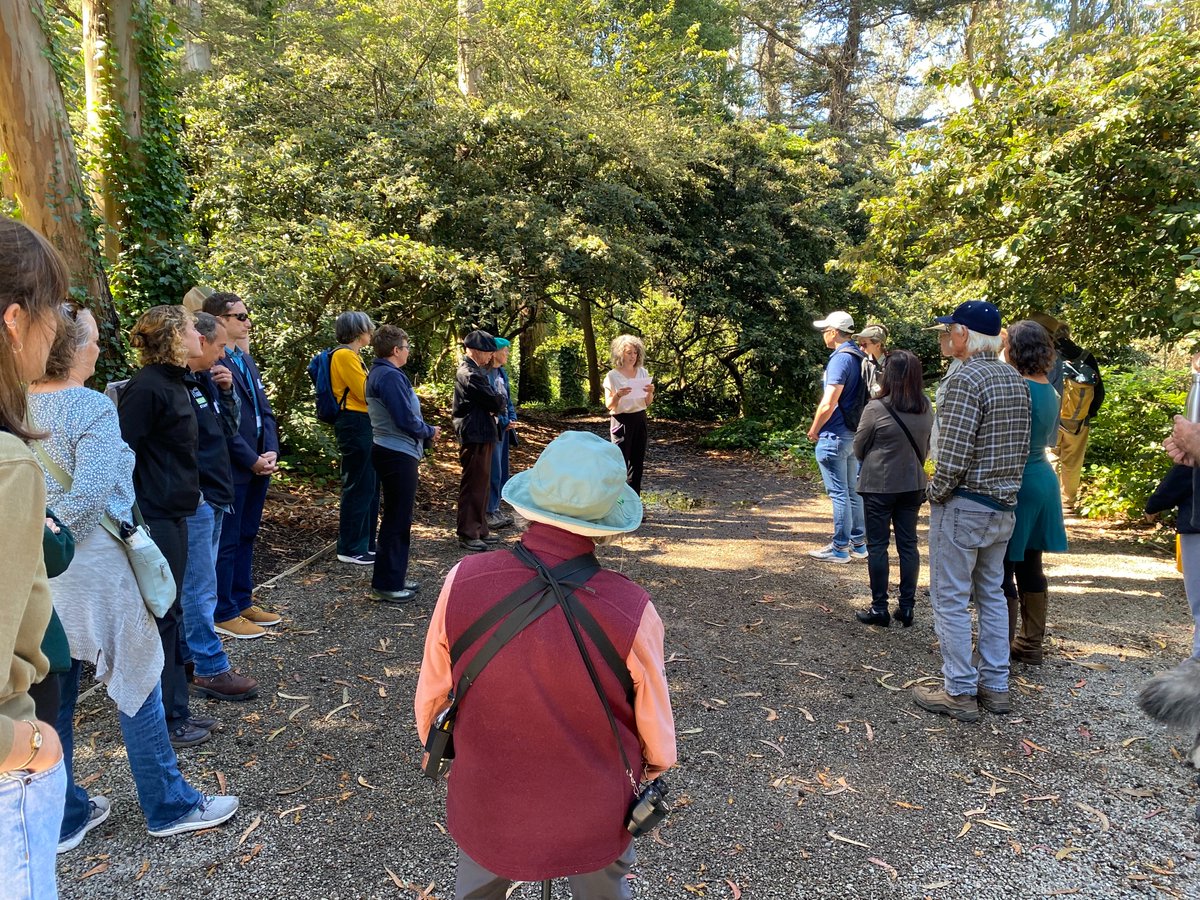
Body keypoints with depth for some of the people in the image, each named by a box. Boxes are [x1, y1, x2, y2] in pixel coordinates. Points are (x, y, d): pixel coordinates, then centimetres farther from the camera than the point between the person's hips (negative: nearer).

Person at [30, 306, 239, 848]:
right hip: (92, 566, -6)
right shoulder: (91, 408, -16)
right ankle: (169, 807, 22)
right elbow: (91, 494, -22)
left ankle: (62, 818, 32)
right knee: (137, 686, 8)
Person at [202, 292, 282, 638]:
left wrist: (271, 451, 1)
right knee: (227, 542, 3)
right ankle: (223, 614, 14)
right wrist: (252, 460, -14)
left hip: (259, 464, 9)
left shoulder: (246, 359, 14)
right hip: (231, 468, -9)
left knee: (246, 536, 17)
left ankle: (242, 601, 30)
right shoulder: (211, 363, -15)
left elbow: (264, 409, 14)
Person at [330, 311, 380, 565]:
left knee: (370, 486, 15)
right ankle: (350, 548, 3)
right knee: (358, 487, -5)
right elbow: (365, 392, -15)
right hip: (355, 425, -11)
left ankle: (365, 543, 24)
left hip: (363, 425, 11)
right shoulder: (344, 355, -12)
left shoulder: (352, 355, 19)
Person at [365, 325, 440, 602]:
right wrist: (430, 432, -4)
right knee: (397, 519, -3)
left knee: (399, 517, 18)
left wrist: (425, 430, 7)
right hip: (398, 454, -11)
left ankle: (396, 576, 28)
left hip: (393, 452, 11)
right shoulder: (391, 376, -18)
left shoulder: (379, 373, 14)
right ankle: (386, 584, 6)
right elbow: (406, 419, -21)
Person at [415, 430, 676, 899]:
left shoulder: (464, 582, -25)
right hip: (592, 816, -1)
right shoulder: (631, 611, -30)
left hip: (486, 804, 2)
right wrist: (655, 764, 11)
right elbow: (656, 729, -13)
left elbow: (431, 694, -8)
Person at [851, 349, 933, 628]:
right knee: (908, 544, 12)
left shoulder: (876, 409, -17)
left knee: (877, 546, 5)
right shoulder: (926, 408, -1)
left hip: (879, 485, -5)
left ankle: (879, 608, 11)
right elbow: (926, 448, 10)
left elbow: (859, 449, -6)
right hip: (912, 485, 5)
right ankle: (907, 607, 18)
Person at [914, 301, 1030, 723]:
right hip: (1003, 505, 9)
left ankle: (959, 692, 10)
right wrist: (1005, 486, 19)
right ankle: (995, 685, 26)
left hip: (963, 505, -9)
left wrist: (935, 493, -8)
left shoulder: (965, 379, -19)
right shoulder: (1015, 378, 8)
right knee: (992, 594, 17)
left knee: (951, 600, 2)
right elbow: (1022, 447, 13)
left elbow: (954, 454, -23)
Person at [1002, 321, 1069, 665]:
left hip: (1017, 482, -9)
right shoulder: (1050, 391, 9)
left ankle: (1003, 649, 7)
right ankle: (1031, 645, 25)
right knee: (1031, 568, 16)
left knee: (1003, 571, 0)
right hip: (1044, 479, 9)